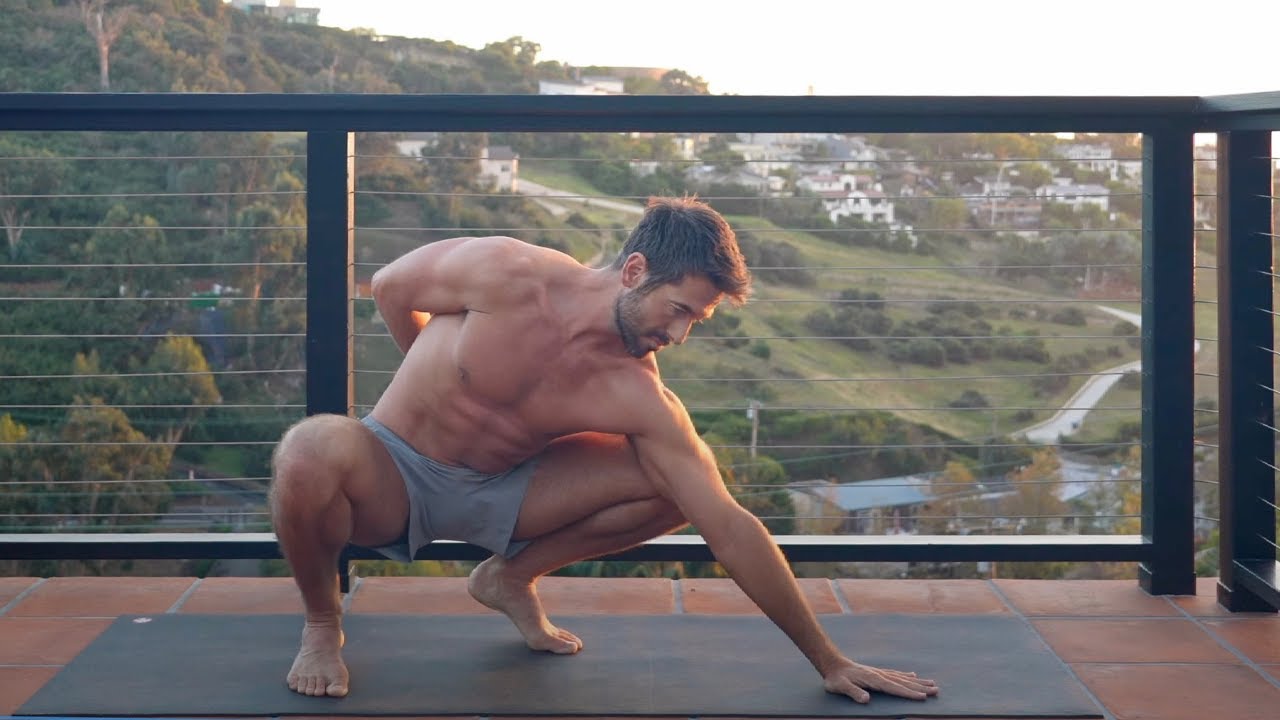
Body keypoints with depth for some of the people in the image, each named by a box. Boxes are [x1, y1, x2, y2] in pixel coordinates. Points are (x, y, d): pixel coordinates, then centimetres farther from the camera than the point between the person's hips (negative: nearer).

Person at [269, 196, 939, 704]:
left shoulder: (640, 399, -17)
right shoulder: (509, 275, -26)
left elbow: (732, 530, -16)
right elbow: (389, 286, -6)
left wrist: (829, 661, -15)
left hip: (492, 491, 3)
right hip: (390, 476, -3)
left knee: (675, 486, -12)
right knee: (313, 452, -40)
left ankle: (510, 576, 10)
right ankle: (321, 624, -9)